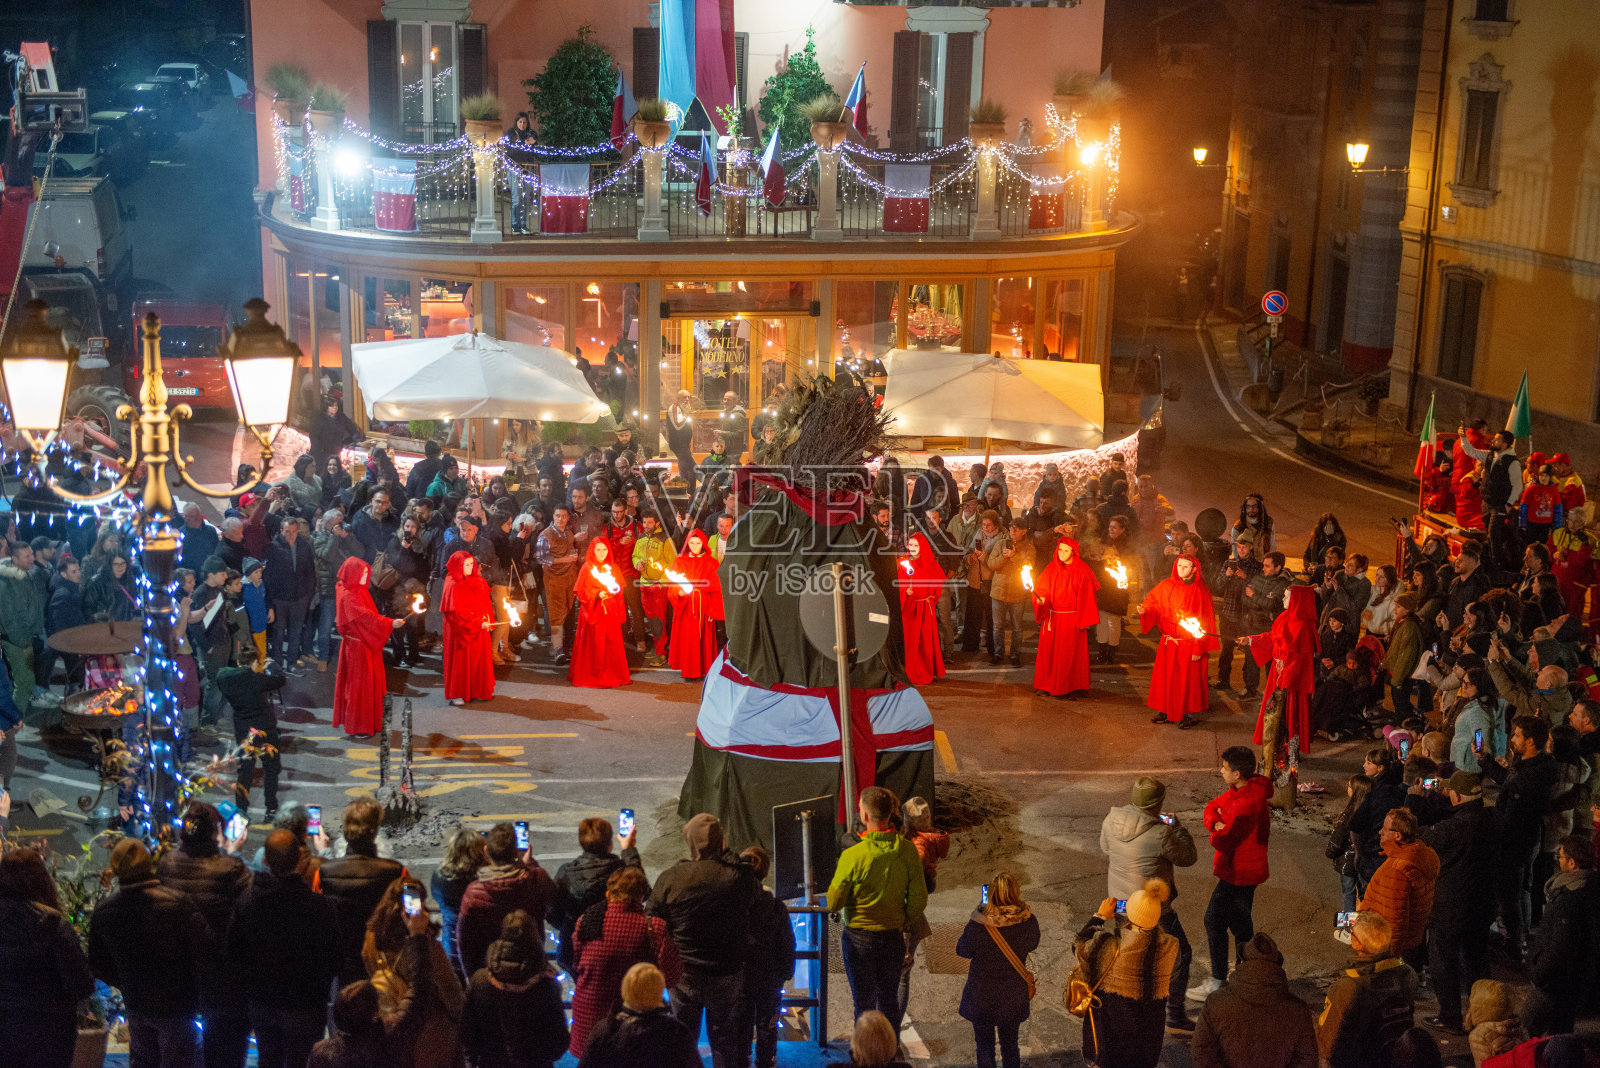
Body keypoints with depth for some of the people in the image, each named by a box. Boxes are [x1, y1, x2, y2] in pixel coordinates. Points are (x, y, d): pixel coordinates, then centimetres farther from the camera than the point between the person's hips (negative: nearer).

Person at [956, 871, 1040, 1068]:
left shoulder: (979, 923, -26)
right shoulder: (1028, 921, -18)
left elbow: (962, 950, -9)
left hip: (982, 997, -3)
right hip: (1014, 996, 3)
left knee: (984, 1047, 14)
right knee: (1010, 1046, 22)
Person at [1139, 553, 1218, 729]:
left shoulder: (1200, 592, -8)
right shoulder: (1166, 586, 2)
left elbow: (1205, 622, -8)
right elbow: (1153, 603, 10)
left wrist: (1199, 648, -12)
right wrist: (1145, 610, -14)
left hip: (1189, 644, -4)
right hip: (1168, 642, 4)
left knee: (1187, 679, 2)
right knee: (1165, 676, 8)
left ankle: (1188, 713, 14)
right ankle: (1165, 711, 20)